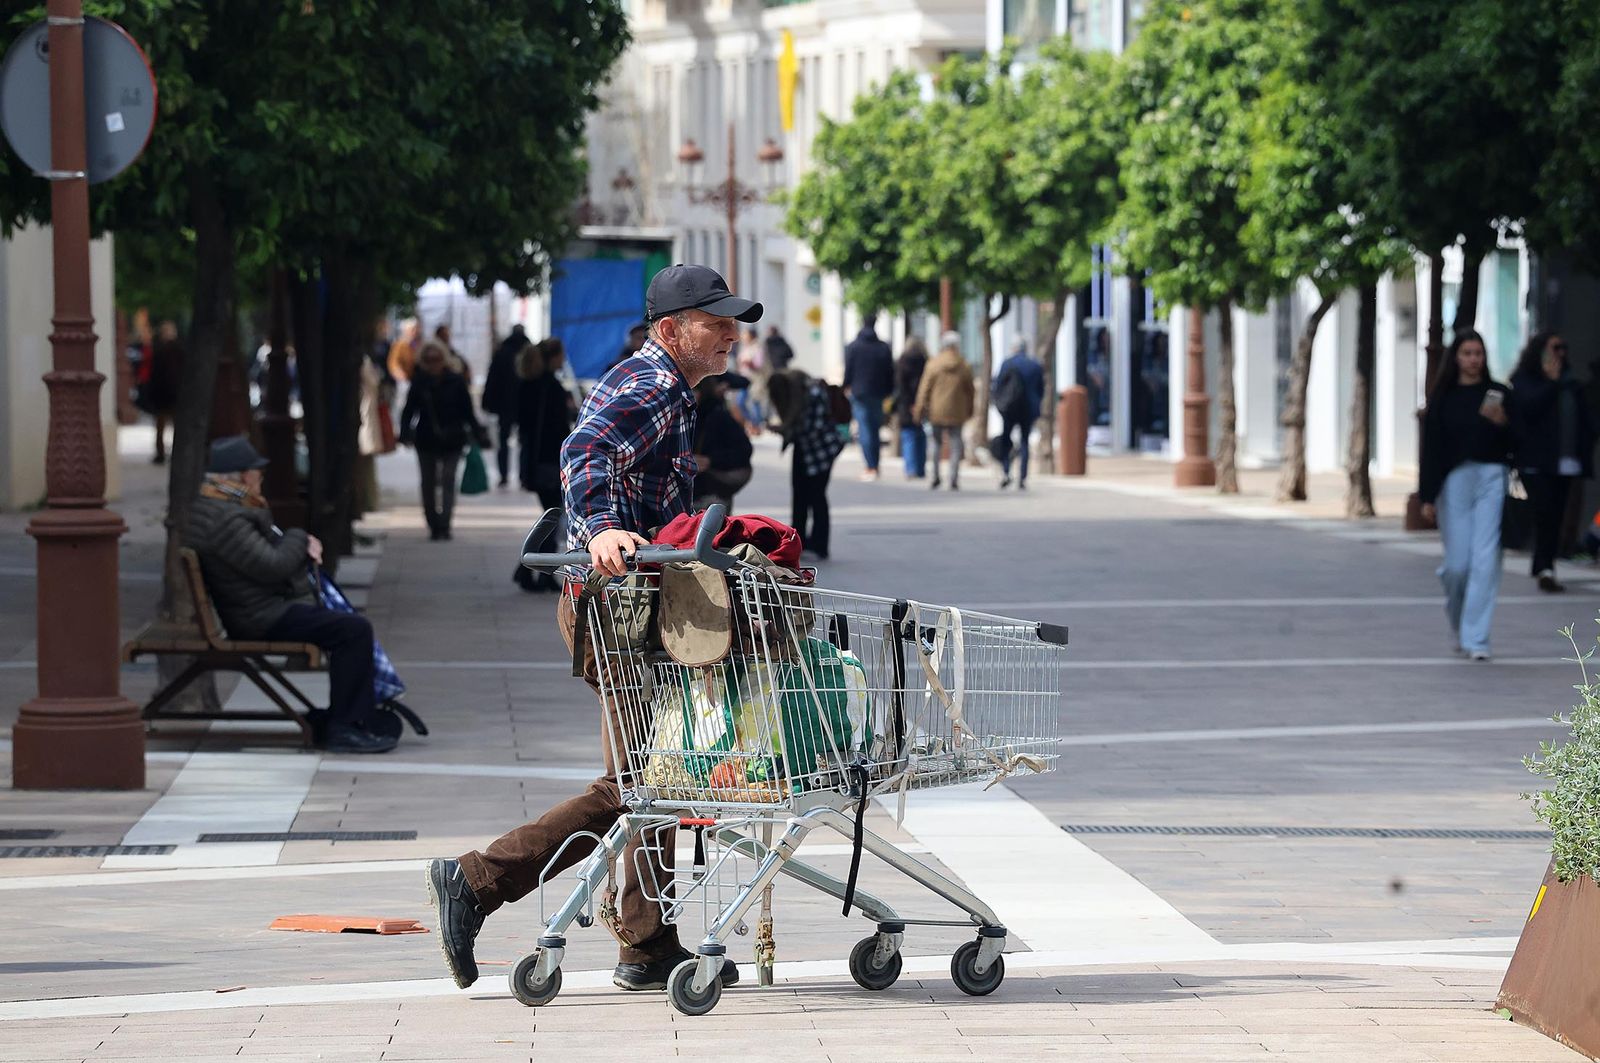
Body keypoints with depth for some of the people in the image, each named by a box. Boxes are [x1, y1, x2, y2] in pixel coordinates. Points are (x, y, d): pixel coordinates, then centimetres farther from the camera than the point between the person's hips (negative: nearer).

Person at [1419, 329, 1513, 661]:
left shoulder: (1498, 394, 6)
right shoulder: (1443, 398, 4)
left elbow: (1514, 445, 7)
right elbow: (1431, 447, 2)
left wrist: (1502, 424, -14)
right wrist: (1427, 497, -2)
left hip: (1491, 480, 0)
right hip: (1454, 481, 0)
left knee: (1485, 560, -8)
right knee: (1458, 563, -1)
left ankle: (1476, 639, -5)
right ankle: (1457, 619, 30)